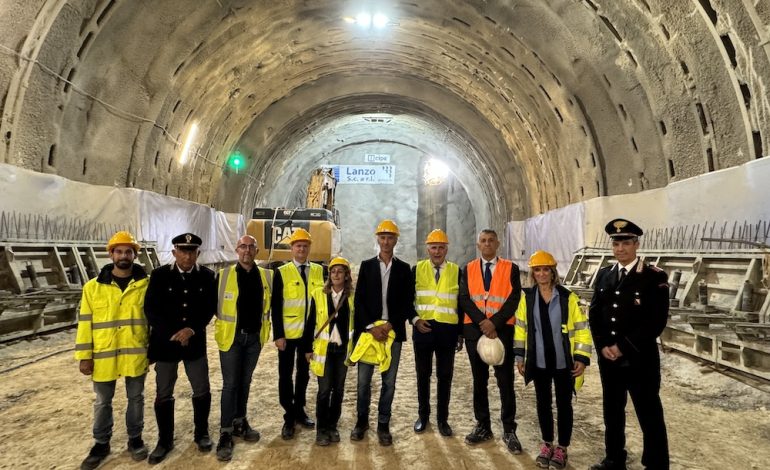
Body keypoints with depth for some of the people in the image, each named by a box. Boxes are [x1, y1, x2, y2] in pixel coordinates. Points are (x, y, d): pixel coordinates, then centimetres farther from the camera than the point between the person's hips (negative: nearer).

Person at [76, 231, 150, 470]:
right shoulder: (93, 286, -1)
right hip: (103, 355, 1)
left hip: (136, 353, 0)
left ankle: (135, 438, 31)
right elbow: (85, 322, 0)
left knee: (135, 398, 14)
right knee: (103, 402, 15)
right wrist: (84, 356, -3)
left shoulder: (146, 284, -2)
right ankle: (101, 443, 32)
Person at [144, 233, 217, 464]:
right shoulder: (159, 275, -6)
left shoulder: (207, 276, -3)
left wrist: (192, 329, -14)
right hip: (165, 342, -1)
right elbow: (151, 309, -7)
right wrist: (172, 334, -13)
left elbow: (210, 307, -1)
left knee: (202, 391, 7)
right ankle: (165, 441, 25)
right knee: (163, 394, 8)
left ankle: (201, 434, 28)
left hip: (195, 343, 1)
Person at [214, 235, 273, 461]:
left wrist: (264, 326, 9)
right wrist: (221, 324, -4)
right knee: (230, 385, 0)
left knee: (245, 382, 15)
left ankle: (240, 422, 30)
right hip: (232, 336, -3)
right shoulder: (223, 275, -7)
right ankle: (226, 433, 9)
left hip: (255, 337, 3)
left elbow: (269, 303, 12)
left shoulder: (266, 276, 0)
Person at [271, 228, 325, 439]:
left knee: (304, 373, 15)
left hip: (311, 332, 3)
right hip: (288, 333, -2)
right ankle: (289, 417, 17)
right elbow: (276, 306, -6)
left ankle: (299, 411, 30)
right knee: (285, 375, 4)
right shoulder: (282, 272, -4)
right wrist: (278, 334, -12)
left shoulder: (319, 271, 4)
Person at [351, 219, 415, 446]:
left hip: (393, 332, 0)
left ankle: (383, 425, 17)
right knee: (363, 380, 4)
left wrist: (390, 325, -10)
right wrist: (371, 327, -9)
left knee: (389, 381, 5)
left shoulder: (404, 269, 7)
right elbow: (359, 300, 2)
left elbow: (408, 303, 3)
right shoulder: (366, 266, 7)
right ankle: (361, 421, 21)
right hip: (368, 330, 0)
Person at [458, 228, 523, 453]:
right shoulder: (468, 269, 7)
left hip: (503, 331, -2)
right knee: (479, 381, 11)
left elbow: (514, 300, -6)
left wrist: (494, 322, -15)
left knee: (506, 382, 1)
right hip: (474, 330, 2)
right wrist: (482, 321, -15)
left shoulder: (511, 268, 2)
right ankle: (483, 426, 23)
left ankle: (509, 431, 13)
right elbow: (464, 299, -3)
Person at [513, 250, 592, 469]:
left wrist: (582, 358, -9)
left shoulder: (569, 297, -9)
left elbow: (582, 329, -4)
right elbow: (521, 326, 6)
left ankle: (561, 448, 25)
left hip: (564, 362, -2)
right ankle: (547, 444, 30)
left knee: (563, 404, 9)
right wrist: (519, 355, 5)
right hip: (539, 362, 2)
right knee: (543, 402, 13)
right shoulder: (527, 297, -2)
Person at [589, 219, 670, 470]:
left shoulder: (655, 277, -10)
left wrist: (623, 346, -17)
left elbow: (656, 321, -16)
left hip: (640, 360, -5)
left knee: (650, 417, 7)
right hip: (608, 359, 5)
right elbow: (594, 313, 8)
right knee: (612, 411, 18)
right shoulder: (604, 275, 6)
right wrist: (603, 345, -6)